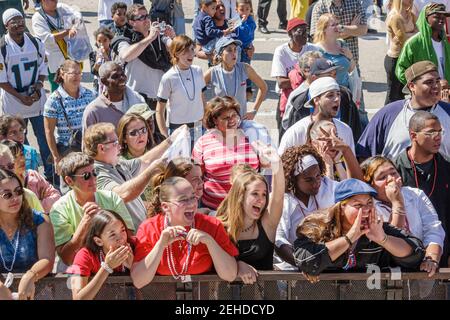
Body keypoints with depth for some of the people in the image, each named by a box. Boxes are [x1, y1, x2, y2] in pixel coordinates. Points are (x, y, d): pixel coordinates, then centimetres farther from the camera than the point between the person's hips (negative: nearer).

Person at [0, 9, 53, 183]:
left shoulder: (36, 42, -1)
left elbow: (43, 69, 8)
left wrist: (39, 86, -11)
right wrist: (21, 97, -14)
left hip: (37, 98, 3)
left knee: (44, 137, 9)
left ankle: (50, 173, 21)